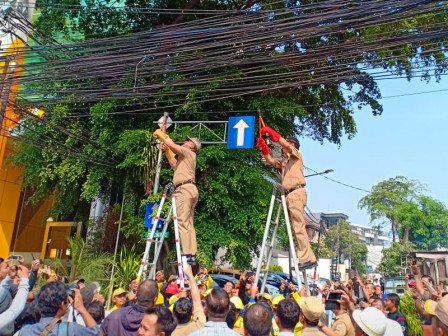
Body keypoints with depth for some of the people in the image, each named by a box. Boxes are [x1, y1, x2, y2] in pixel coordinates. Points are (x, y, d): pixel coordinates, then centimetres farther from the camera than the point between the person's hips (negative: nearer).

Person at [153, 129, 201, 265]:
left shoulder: (188, 153, 3)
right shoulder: (185, 157, 31)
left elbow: (173, 145, -8)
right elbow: (174, 164, 42)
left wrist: (161, 134, 7)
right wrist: (167, 150, 40)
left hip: (185, 188, -10)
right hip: (190, 190, 10)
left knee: (183, 222, -16)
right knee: (189, 224, 4)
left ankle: (187, 254, -21)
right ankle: (192, 255, 1)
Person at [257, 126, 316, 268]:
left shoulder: (297, 155, 7)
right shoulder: (284, 160, 28)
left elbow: (287, 145, -10)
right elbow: (270, 160, 22)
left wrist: (272, 132, -12)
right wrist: (263, 147, 8)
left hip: (297, 192, -8)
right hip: (289, 194, 8)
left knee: (299, 226, -15)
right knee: (297, 226, 4)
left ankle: (306, 259, -17)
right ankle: (309, 258, 5)